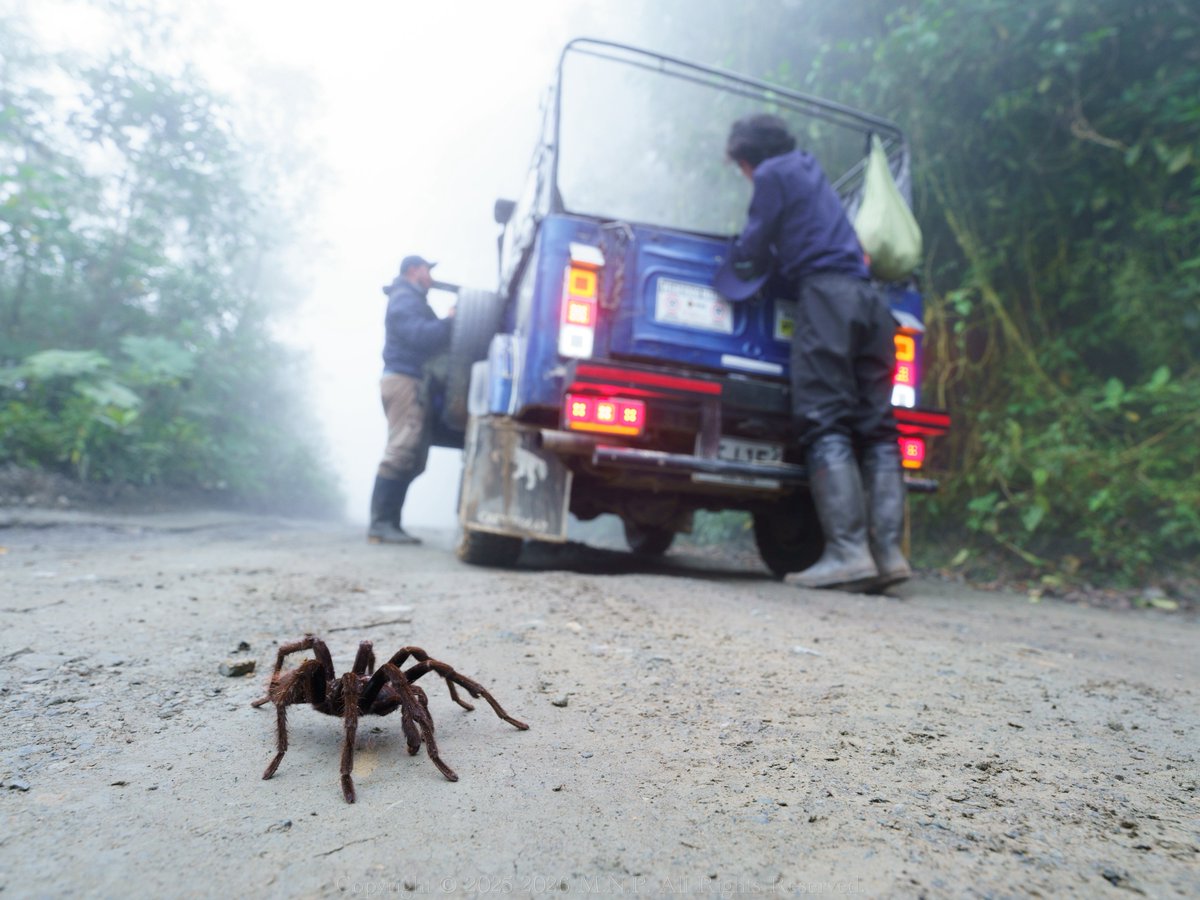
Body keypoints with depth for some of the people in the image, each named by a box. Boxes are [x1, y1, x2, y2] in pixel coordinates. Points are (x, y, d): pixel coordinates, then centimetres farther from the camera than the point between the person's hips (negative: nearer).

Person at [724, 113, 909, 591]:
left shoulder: (773, 174, 7)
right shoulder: (811, 172, 31)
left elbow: (752, 252, 5)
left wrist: (738, 258, 25)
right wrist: (753, 256, 33)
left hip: (826, 293, -8)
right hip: (868, 299, 8)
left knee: (825, 425, -13)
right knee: (875, 426, 0)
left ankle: (847, 551, -20)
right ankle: (888, 551, -5)